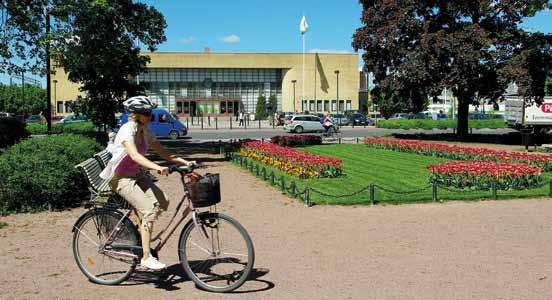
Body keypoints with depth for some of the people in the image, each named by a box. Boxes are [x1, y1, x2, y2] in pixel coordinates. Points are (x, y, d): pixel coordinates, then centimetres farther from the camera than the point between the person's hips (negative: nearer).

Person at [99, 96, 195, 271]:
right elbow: (134, 155, -36)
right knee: (149, 210, -22)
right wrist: (157, 168, -49)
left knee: (162, 202, -13)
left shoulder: (145, 131, 4)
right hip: (121, 178, -7)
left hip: (136, 175, 7)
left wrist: (185, 162, -7)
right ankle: (146, 257, -17)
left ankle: (142, 231, 11)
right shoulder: (127, 130, -20)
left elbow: (162, 152, 5)